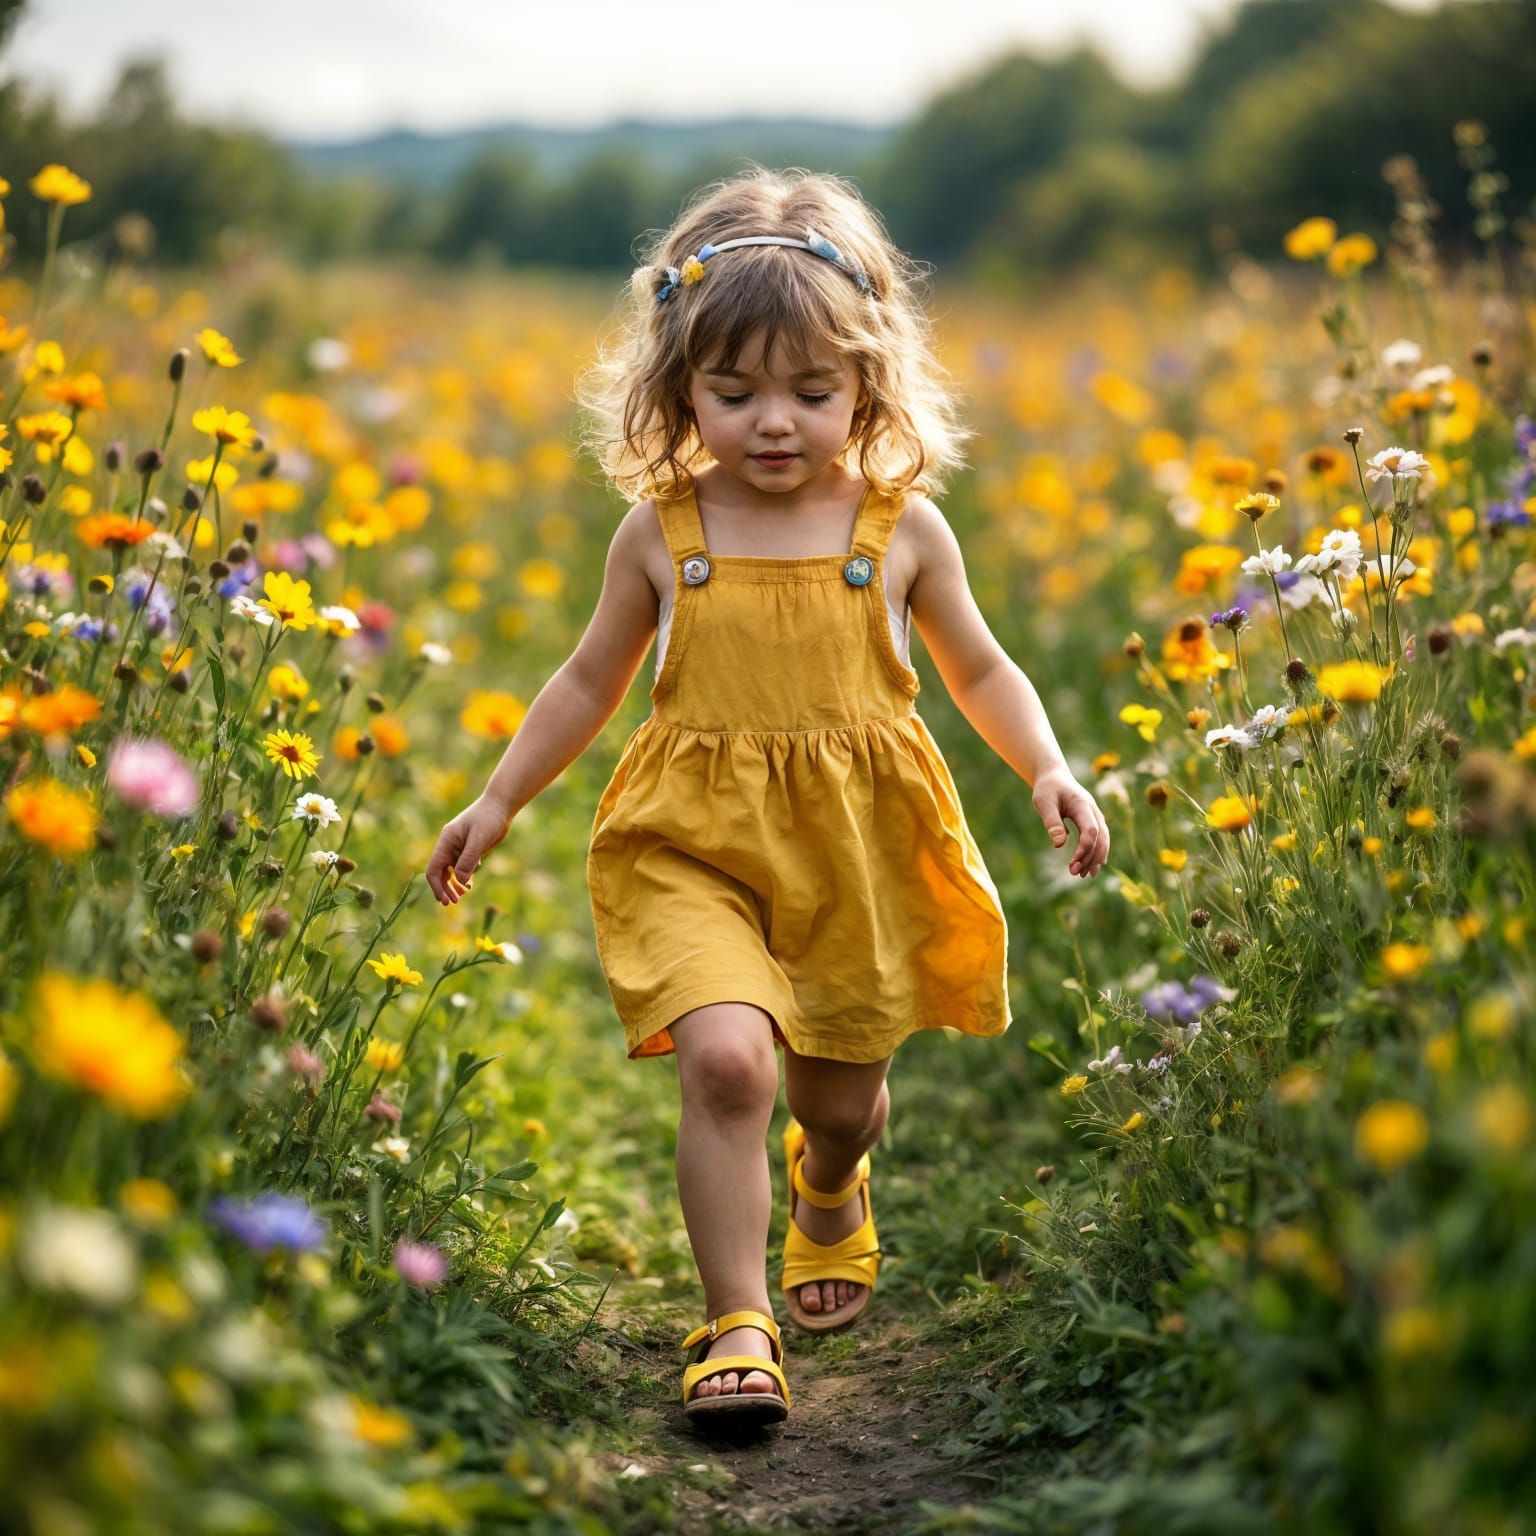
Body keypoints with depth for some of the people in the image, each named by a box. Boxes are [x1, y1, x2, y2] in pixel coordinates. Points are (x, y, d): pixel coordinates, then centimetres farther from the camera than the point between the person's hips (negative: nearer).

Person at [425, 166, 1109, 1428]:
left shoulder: (901, 528, -2)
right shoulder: (662, 532, -1)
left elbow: (982, 671, 10)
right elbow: (592, 679, 12)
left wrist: (1049, 771, -6)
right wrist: (498, 803, 13)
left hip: (858, 851, 1)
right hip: (694, 845, -1)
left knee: (842, 1096, 16)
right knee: (725, 1056, -24)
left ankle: (829, 1190, 54)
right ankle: (737, 1330, -11)